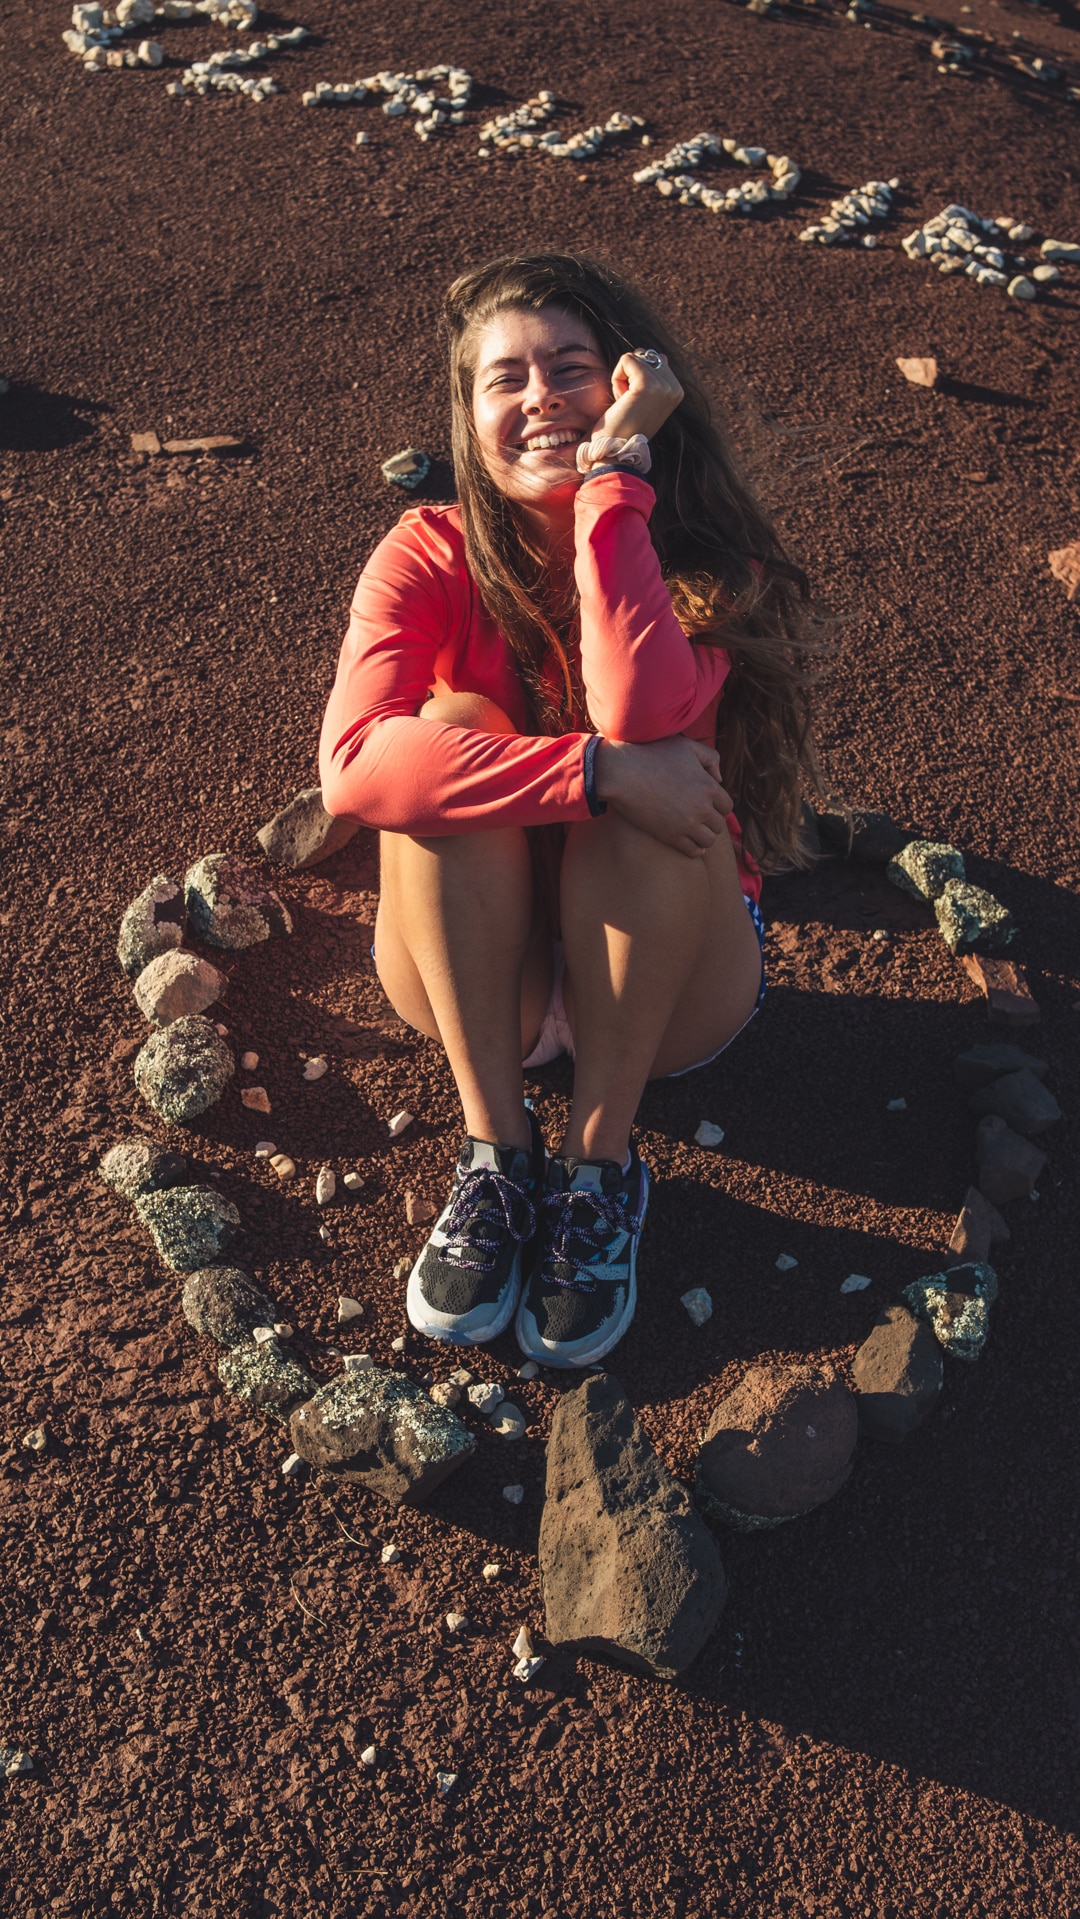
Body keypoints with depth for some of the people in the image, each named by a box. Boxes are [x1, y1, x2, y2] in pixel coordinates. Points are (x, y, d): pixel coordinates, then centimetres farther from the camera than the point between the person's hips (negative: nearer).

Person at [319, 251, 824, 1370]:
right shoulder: (433, 555, -10)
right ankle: (495, 1155, -20)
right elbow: (353, 761, -29)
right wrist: (596, 770, -36)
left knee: (648, 763, -30)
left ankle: (600, 1164, -18)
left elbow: (638, 718, -34)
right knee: (456, 725, -26)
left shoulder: (699, 561, -10)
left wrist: (614, 471, -28)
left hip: (657, 983, 0)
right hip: (480, 975, 1)